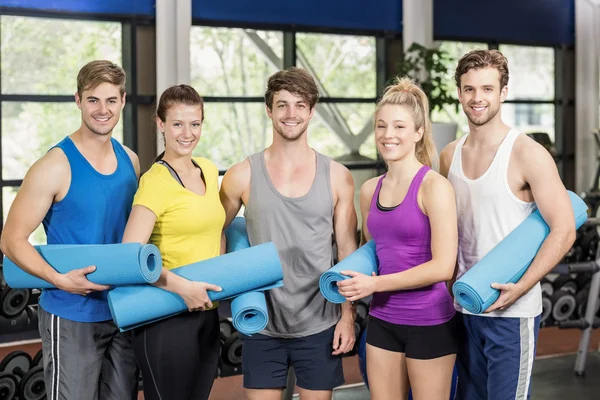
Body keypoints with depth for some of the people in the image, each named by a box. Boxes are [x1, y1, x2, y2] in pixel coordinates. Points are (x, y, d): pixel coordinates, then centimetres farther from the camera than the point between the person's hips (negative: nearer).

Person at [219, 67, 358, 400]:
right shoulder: (243, 175, -2)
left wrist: (348, 315, -2)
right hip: (262, 323, 0)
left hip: (320, 323, 0)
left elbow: (348, 251, 2)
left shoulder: (337, 176, -1)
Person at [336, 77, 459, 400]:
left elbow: (443, 266, -18)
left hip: (429, 322, -6)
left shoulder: (434, 186, -13)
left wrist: (375, 284, -18)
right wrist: (355, 282, 1)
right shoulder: (369, 190, 6)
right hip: (382, 319, 6)